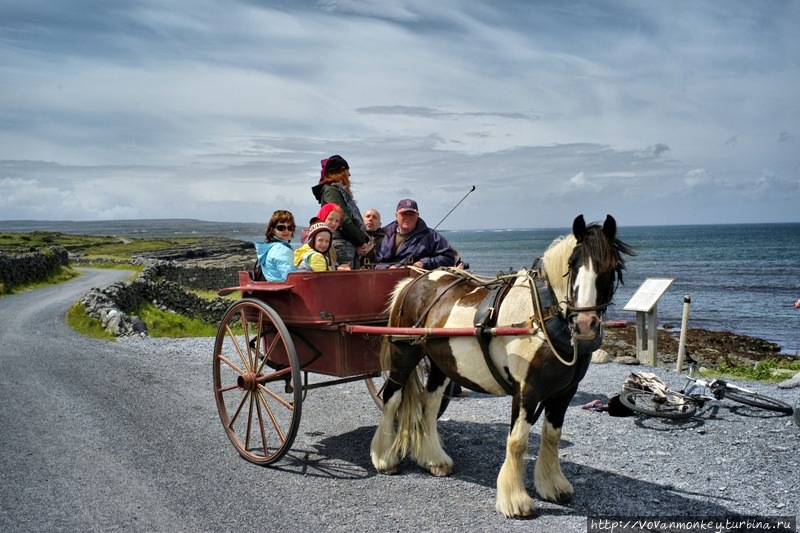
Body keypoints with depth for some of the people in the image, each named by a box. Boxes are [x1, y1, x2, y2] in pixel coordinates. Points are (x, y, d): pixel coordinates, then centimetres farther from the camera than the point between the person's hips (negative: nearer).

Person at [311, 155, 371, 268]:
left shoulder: (341, 191, 24)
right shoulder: (331, 190, -5)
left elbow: (356, 220, 19)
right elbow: (344, 221, -14)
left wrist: (364, 240, 4)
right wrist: (361, 242, -8)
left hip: (352, 246, 9)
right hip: (342, 245, -9)